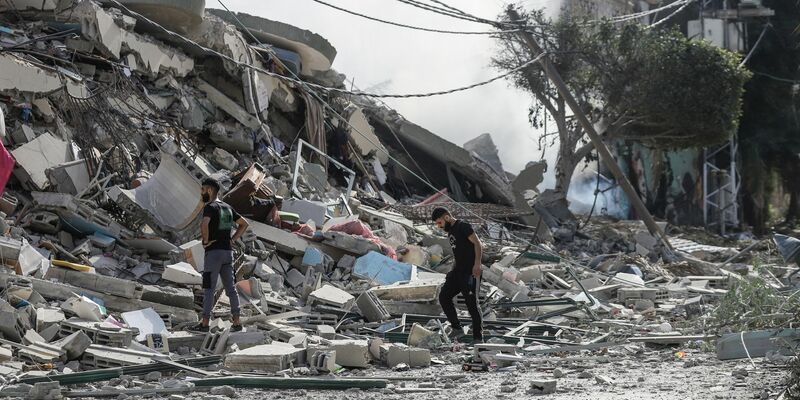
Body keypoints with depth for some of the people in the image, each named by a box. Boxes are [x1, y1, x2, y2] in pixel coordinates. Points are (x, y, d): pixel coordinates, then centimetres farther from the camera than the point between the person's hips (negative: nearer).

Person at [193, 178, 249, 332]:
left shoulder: (210, 207, -10)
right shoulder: (227, 208, 15)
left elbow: (204, 224, -30)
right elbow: (244, 224, 21)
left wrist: (205, 240, -15)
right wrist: (232, 240, 12)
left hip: (213, 252, -7)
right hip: (228, 252, 7)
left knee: (209, 288, -3)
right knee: (230, 287, 7)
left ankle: (205, 323, -2)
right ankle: (236, 321, 5)